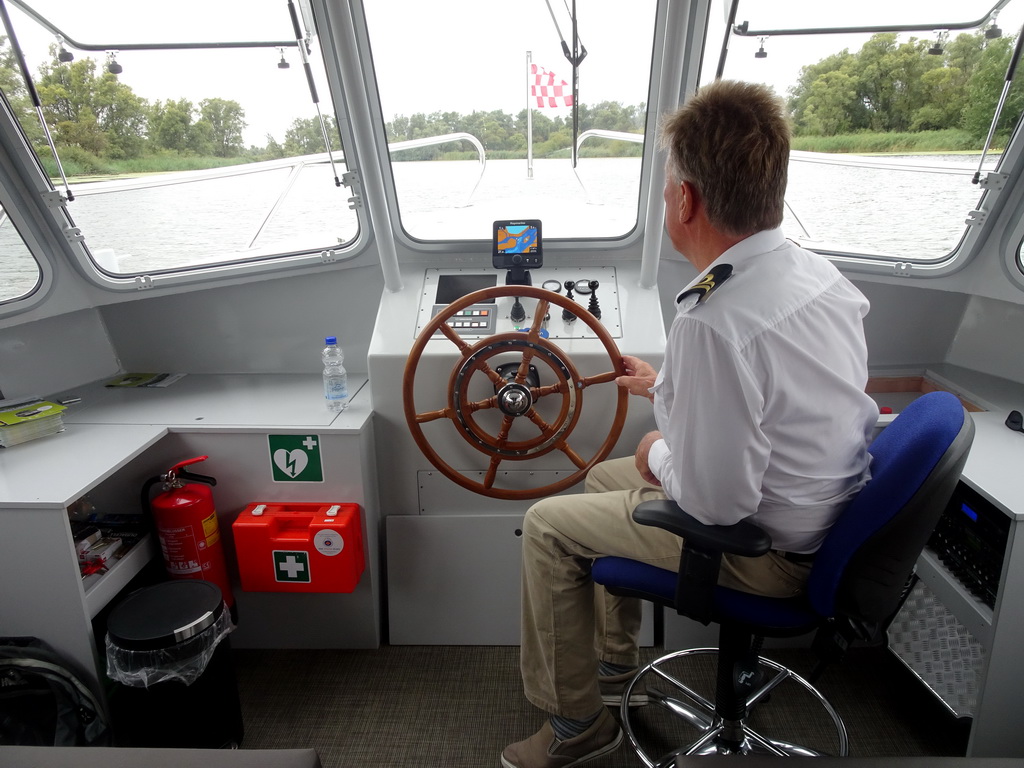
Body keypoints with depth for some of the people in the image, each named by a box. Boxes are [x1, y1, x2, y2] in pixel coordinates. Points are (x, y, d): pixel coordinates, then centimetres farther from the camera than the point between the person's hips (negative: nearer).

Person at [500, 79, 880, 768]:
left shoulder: (713, 322, -33)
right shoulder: (820, 272, -3)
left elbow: (716, 500, -29)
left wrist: (659, 456, -8)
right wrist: (667, 388, 21)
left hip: (771, 550, -9)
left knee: (548, 525, 1)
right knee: (605, 479, 22)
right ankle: (614, 674, 40)